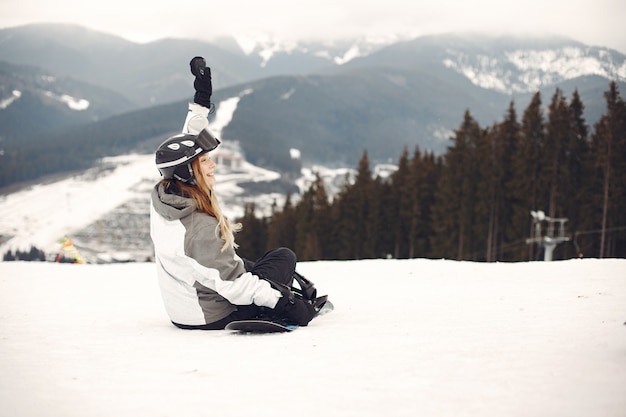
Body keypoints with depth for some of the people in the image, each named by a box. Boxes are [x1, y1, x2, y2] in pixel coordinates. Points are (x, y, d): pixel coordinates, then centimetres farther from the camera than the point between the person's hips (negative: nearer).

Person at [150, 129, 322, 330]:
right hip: (215, 317, -9)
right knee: (284, 257, 4)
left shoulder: (160, 200, -9)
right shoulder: (201, 227, -33)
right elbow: (233, 285, -29)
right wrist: (280, 299, -21)